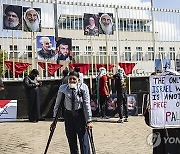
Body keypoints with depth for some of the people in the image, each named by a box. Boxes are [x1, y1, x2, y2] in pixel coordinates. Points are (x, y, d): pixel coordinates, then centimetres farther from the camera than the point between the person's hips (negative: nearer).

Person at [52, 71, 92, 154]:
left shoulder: (83, 87, -11)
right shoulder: (63, 88, -4)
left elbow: (87, 104, -10)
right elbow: (57, 103, 3)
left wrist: (89, 120, -12)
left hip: (80, 114, -2)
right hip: (68, 114, 3)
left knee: (83, 139, -4)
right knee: (71, 140, 9)